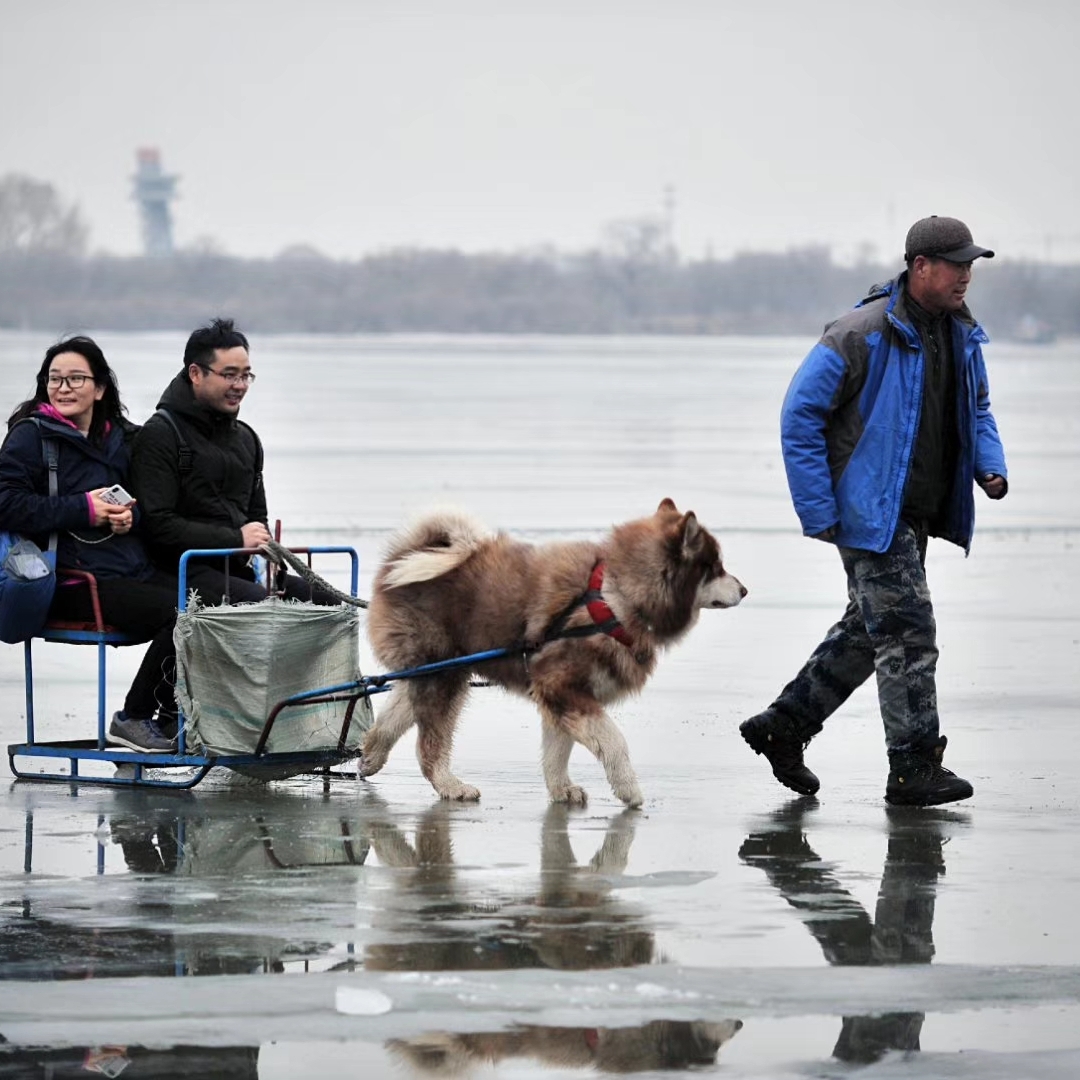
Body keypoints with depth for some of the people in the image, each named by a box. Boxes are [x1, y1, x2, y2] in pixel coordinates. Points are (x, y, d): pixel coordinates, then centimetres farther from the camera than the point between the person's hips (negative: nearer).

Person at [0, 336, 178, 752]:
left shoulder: (120, 438, 19)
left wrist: (131, 514, -1)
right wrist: (84, 510, -16)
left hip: (134, 569, 7)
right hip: (75, 582, -7)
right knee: (182, 614, -26)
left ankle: (169, 717, -3)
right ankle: (133, 719, -8)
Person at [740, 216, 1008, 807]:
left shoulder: (962, 336, 7)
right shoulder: (863, 335, -17)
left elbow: (977, 409, 23)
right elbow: (800, 413, -14)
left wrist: (990, 466, 2)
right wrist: (818, 512, -16)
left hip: (916, 511, 9)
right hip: (871, 510, -9)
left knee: (869, 629, 16)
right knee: (907, 630, -10)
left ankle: (784, 725, 28)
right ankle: (914, 768, -4)